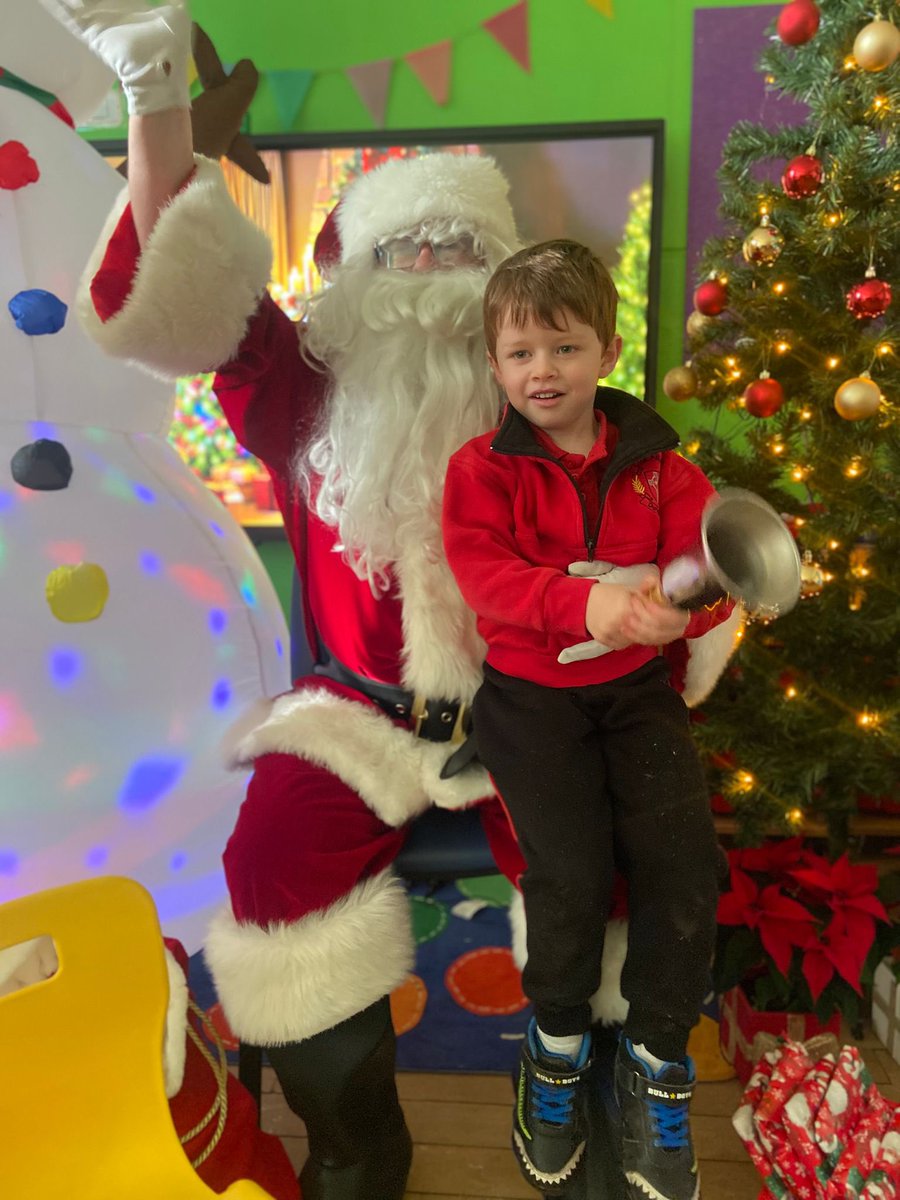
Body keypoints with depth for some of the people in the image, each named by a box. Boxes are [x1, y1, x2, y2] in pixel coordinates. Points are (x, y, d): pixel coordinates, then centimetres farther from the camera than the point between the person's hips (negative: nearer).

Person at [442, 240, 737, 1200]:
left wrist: (678, 600, -29)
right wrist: (584, 600, -32)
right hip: (530, 693, -2)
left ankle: (656, 1061, 18)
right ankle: (557, 1041, 17)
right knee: (571, 869, -16)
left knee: (683, 859, -9)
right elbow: (484, 570, -15)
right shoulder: (483, 466, -1)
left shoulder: (654, 460, 5)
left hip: (636, 686, 3)